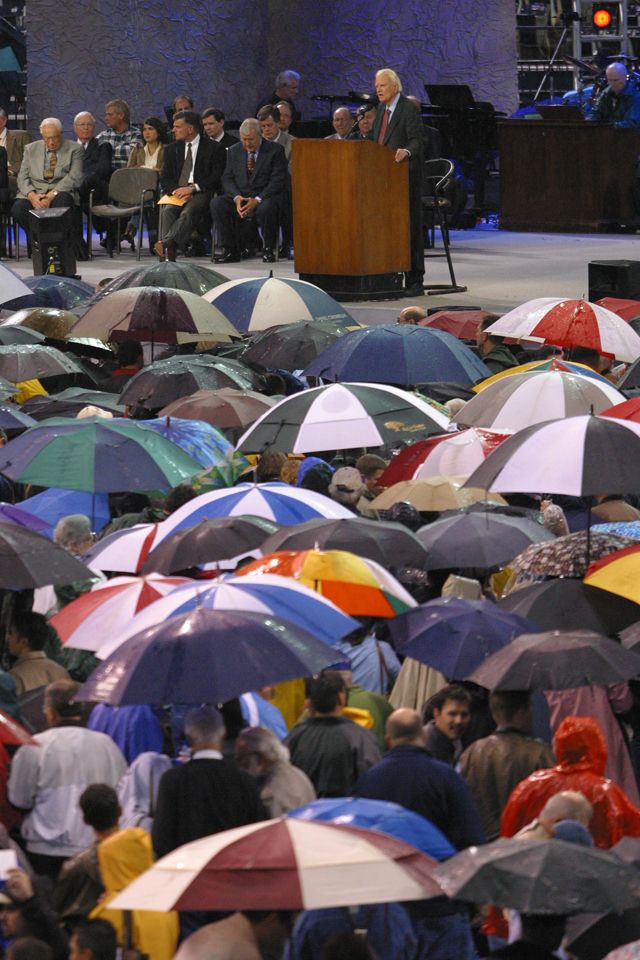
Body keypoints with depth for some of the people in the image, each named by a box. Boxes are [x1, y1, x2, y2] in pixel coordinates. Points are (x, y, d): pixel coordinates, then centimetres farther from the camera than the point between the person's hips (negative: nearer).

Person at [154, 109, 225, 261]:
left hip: (201, 192, -4)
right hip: (177, 192, 4)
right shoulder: (172, 149, 20)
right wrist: (176, 191, -9)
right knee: (168, 211, -30)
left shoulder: (214, 148, 5)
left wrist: (192, 188, -16)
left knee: (188, 212, -36)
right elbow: (165, 179, 14)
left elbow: (216, 178, -3)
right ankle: (168, 254, -45)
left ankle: (166, 243, -57)